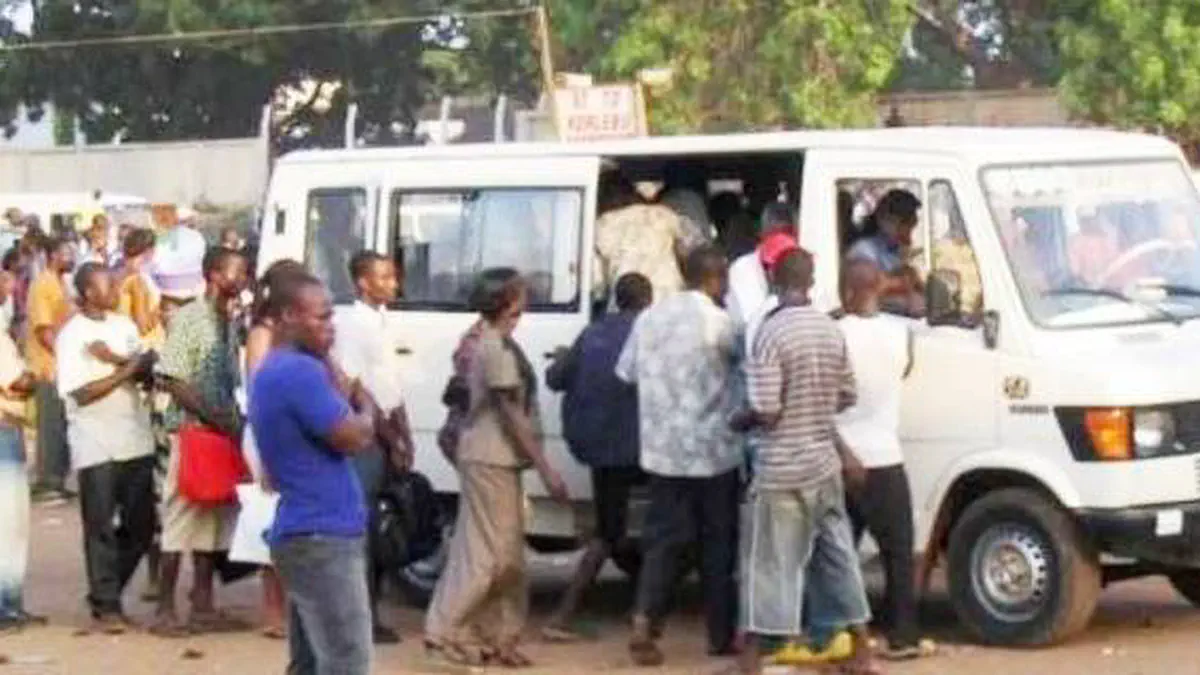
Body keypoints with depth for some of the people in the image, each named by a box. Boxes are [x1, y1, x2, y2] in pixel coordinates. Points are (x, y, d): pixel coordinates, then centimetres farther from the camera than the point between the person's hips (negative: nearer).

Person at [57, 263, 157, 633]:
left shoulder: (124, 325, 11)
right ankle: (106, 606, 5)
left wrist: (115, 358, -12)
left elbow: (147, 370, 4)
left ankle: (106, 592, 23)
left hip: (135, 439, 5)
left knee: (141, 526, 7)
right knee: (101, 528, -1)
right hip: (95, 445, -5)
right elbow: (83, 393, -12)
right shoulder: (72, 336, -6)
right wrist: (126, 370, -12)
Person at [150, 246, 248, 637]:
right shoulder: (189, 318, -11)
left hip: (224, 433, 7)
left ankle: (202, 606, 16)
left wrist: (235, 422, 1)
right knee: (182, 516, -3)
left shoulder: (231, 321, 9)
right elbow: (173, 382, -15)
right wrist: (216, 418, -18)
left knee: (214, 518, 9)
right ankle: (165, 610, 2)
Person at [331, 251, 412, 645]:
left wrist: (403, 436, 11)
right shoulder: (352, 323, -12)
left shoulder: (381, 322, 15)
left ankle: (370, 615, 15)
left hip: (388, 437, 9)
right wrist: (390, 438, -13)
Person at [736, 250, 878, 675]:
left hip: (780, 471, -6)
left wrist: (742, 420, 1)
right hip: (825, 465, 6)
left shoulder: (771, 332, -17)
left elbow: (765, 411, -20)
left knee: (768, 563, 1)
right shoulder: (831, 330, 3)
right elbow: (846, 397, 13)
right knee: (837, 557, 15)